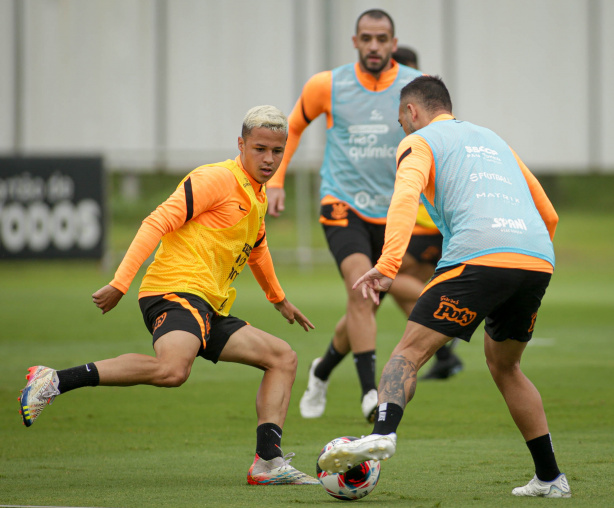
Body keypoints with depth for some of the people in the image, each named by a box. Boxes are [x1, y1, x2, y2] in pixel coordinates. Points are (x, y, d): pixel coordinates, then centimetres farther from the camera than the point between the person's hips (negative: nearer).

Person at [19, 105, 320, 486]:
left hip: (210, 309, 10)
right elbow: (157, 223, -13)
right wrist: (120, 284, -21)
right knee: (172, 369, -37)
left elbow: (257, 249, 44)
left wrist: (280, 300, 57)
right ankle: (56, 381, -29)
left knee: (283, 357, 8)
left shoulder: (257, 198, 22)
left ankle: (268, 462, -3)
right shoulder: (217, 179, -6)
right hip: (177, 289, -10)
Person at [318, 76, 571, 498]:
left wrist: (387, 266, -18)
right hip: (538, 260, 6)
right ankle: (549, 477, 21)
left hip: (479, 257, -6)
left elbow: (406, 197, -8)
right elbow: (549, 215, 35)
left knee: (410, 352, -6)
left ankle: (383, 433, -33)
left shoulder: (419, 142, 15)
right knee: (504, 366, 24)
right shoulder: (493, 140, 34)